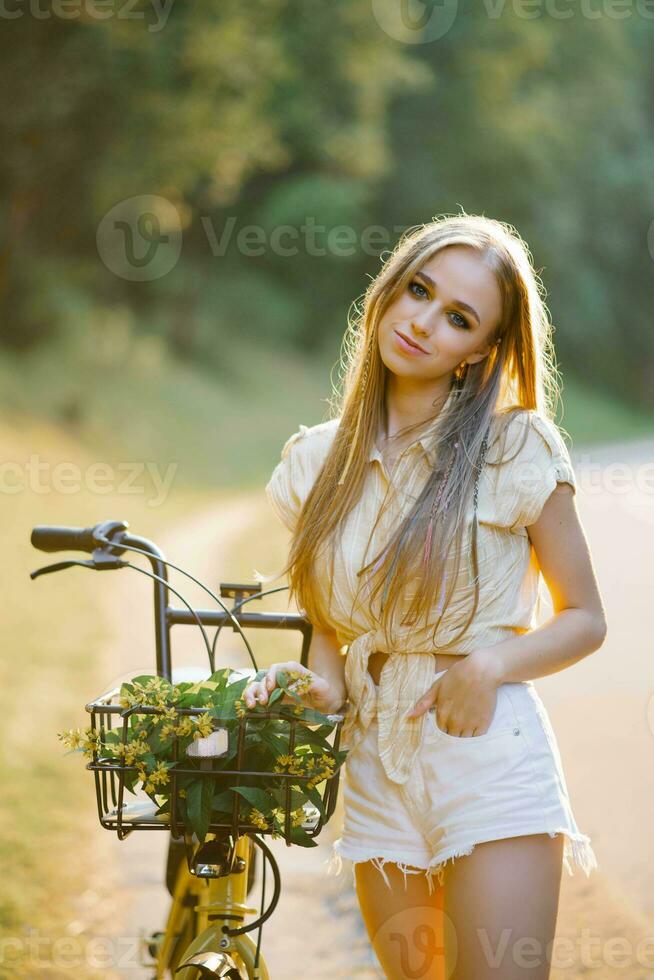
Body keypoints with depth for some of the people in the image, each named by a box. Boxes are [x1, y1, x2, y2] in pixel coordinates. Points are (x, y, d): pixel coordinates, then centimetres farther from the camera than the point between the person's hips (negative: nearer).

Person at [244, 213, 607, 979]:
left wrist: (491, 665, -16)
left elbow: (584, 619, 2)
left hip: (490, 764, -4)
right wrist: (319, 684, -6)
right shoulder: (316, 461, 8)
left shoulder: (516, 448, -3)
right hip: (376, 776, 4)